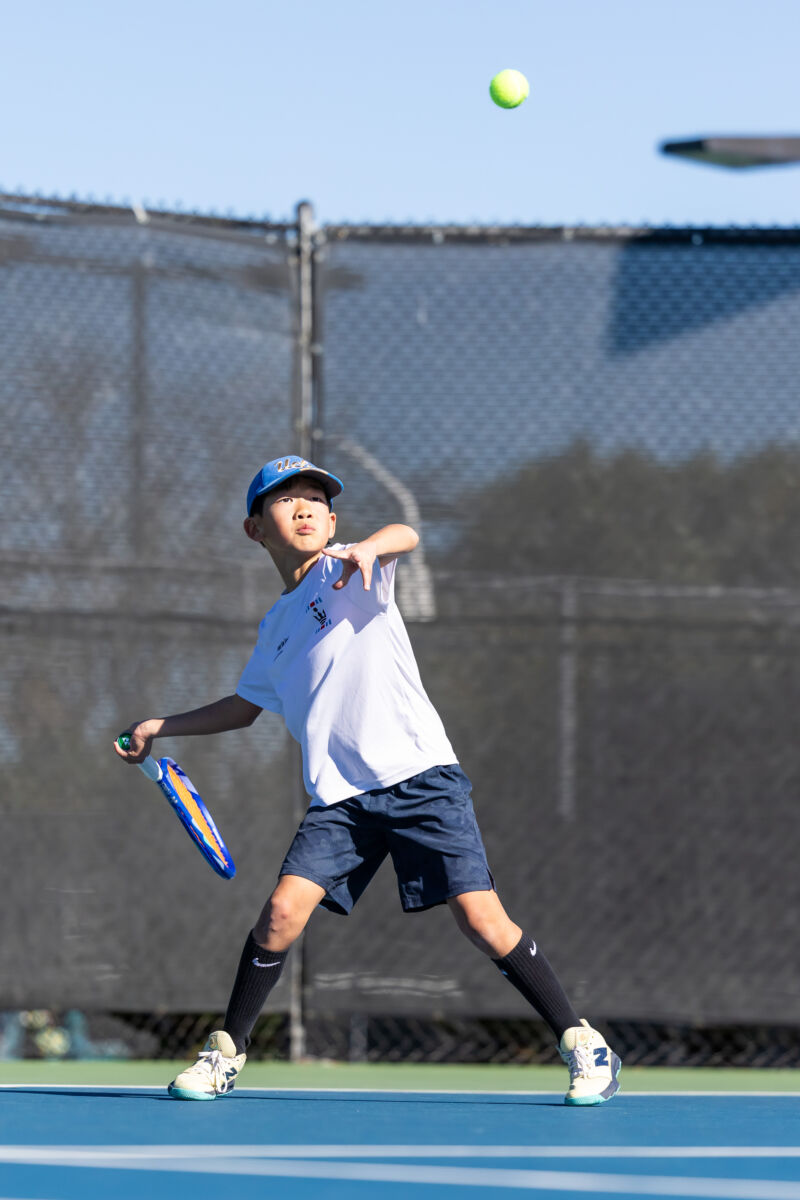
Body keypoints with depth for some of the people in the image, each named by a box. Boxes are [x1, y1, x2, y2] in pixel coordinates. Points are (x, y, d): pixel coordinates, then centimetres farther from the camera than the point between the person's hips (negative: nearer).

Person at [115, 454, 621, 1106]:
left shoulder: (348, 573, 3)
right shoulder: (276, 629, 20)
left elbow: (405, 535, -20)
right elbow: (246, 705, 36)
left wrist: (368, 547, -41)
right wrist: (162, 726, 30)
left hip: (419, 775, -5)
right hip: (339, 796, 5)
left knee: (480, 918, -13)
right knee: (282, 912, -12)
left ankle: (582, 1042, -2)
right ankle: (226, 1053, 5)